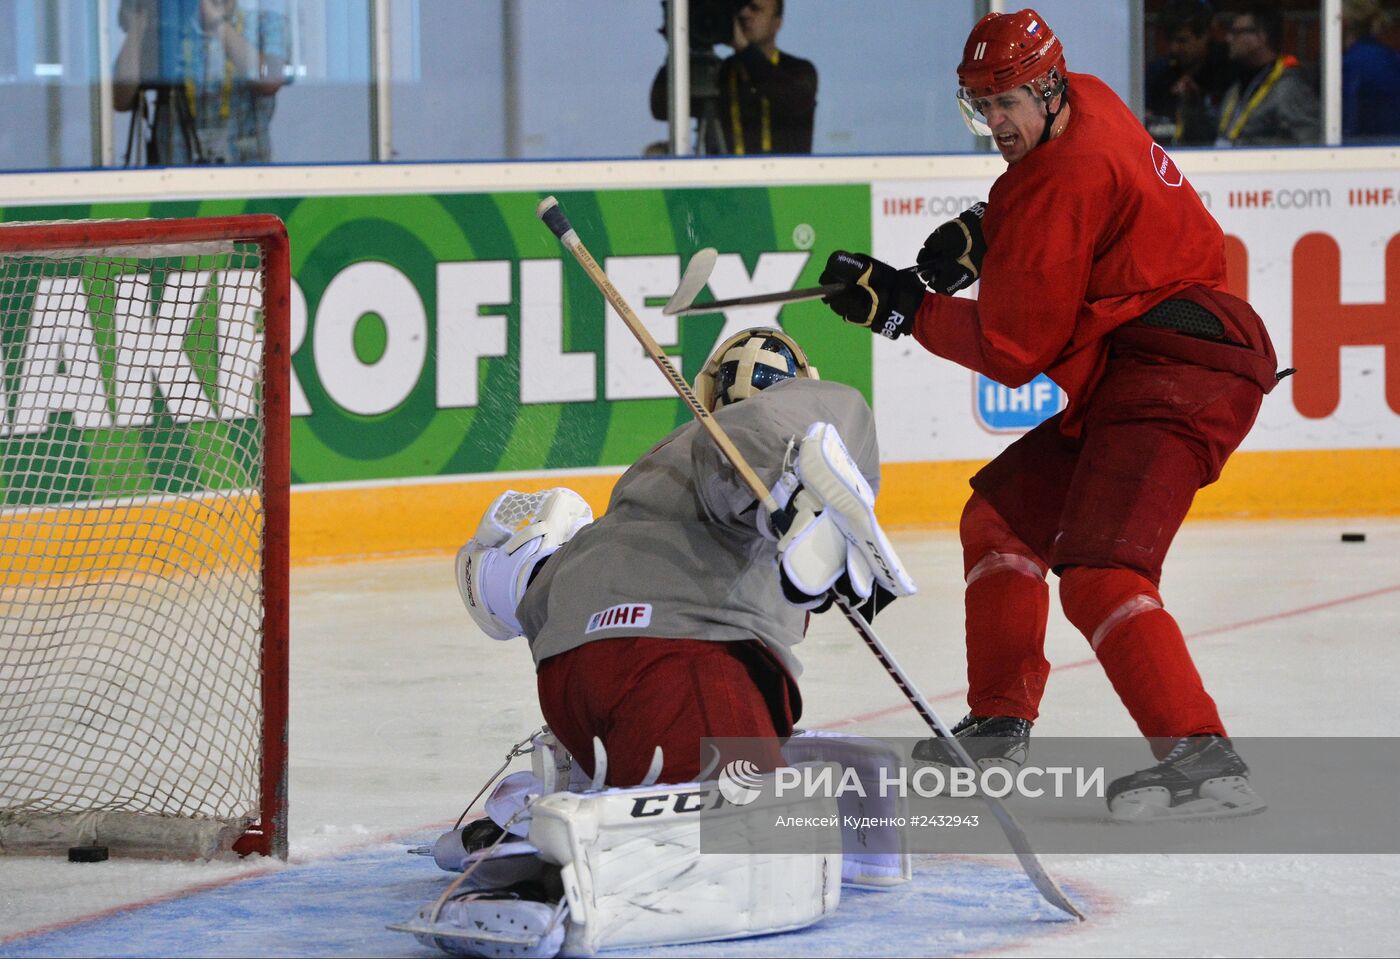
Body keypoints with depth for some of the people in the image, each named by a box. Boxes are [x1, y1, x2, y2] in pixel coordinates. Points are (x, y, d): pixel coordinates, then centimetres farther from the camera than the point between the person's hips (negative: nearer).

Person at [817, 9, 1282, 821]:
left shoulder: (1064, 181, -17)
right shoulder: (1088, 106, 11)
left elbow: (1016, 348, -14)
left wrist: (903, 306, -7)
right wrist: (979, 236, 15)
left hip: (1177, 376, -11)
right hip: (1122, 386, 11)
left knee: (1099, 572, -24)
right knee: (1001, 519, 20)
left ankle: (1201, 757, -33)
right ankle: (1000, 724, 29)